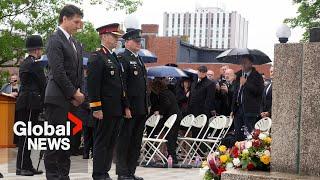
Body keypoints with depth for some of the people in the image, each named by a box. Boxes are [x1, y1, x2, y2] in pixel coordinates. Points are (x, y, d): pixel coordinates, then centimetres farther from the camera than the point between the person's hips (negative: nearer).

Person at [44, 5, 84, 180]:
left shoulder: (76, 44, 17)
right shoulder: (55, 39, -8)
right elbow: (58, 72, -16)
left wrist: (78, 93, 2)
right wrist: (74, 93, -12)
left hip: (72, 100, 8)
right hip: (58, 99, -8)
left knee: (68, 140, 9)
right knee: (55, 139, -4)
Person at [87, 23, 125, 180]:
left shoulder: (115, 58, 18)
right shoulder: (96, 57, -10)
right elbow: (92, 85, -15)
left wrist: (124, 106, 17)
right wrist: (96, 108, -19)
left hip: (116, 110, 9)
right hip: (104, 110, -9)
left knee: (111, 143, 12)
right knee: (101, 143, -2)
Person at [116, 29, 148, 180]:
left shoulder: (139, 60, 19)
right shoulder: (123, 58, -8)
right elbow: (121, 85, -15)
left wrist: (147, 105, 16)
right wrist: (126, 107, -20)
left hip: (141, 109, 9)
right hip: (129, 109, -9)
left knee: (136, 142, 11)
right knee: (124, 141, -1)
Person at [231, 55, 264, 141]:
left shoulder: (257, 76, -5)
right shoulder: (239, 75, 16)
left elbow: (258, 91, -20)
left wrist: (246, 83, -17)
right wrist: (233, 109, 17)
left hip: (250, 109, -7)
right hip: (238, 109, 7)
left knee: (249, 135, -9)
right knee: (238, 135, 9)